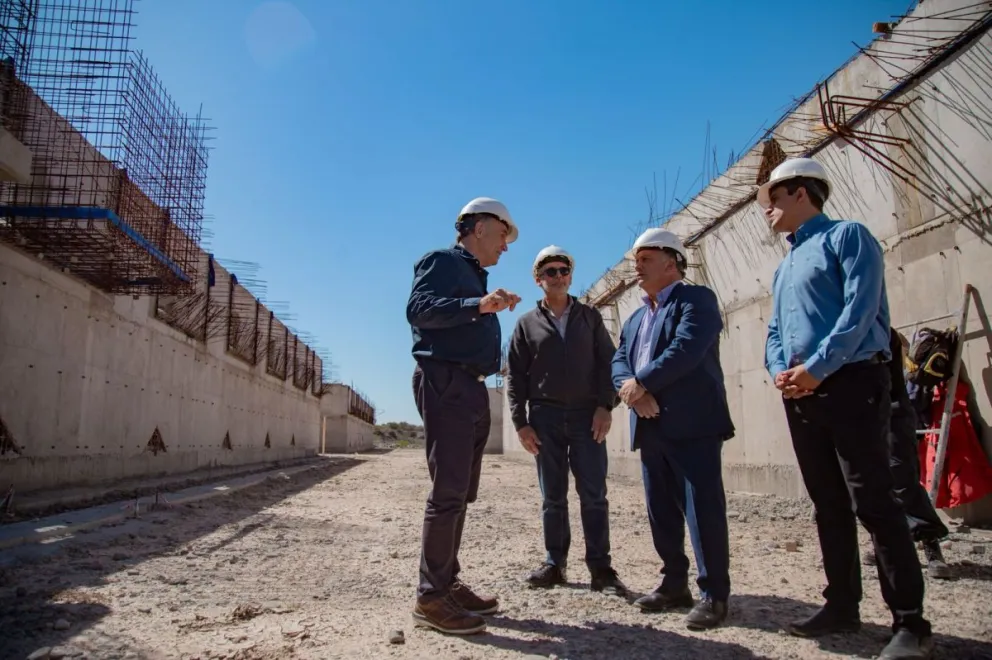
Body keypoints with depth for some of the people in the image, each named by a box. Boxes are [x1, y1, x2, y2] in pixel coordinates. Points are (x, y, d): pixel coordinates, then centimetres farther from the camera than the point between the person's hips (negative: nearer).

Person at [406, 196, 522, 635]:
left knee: (460, 494, 11)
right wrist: (477, 304, -30)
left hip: (472, 389, 10)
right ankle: (430, 597, -5)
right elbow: (418, 309, -20)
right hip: (445, 384, -10)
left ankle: (447, 584, 19)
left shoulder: (476, 276, 25)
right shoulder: (442, 261, -2)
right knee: (448, 491, -12)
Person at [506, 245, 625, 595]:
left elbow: (608, 362, 7)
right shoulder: (527, 323, 9)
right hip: (545, 416, 0)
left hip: (587, 414, 0)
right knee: (552, 496, 5)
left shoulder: (590, 316, 12)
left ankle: (600, 568, 1)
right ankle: (554, 563, 14)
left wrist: (605, 406, -6)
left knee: (594, 494, -3)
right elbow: (515, 376, 5)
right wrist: (520, 422, -3)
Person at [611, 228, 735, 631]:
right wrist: (631, 390, -11)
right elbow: (618, 361, 11)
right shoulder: (636, 318, 22)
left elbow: (686, 349, -18)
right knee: (661, 512, 11)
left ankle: (714, 594, 5)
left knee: (702, 509, -5)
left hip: (692, 425, -8)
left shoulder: (696, 299, -2)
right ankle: (674, 583, 23)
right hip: (651, 428, 8)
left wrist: (640, 382, -13)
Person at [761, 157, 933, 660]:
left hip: (850, 383, -8)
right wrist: (780, 370, -1)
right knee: (828, 505, 11)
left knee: (873, 502, -8)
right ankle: (842, 606, 20)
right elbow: (775, 330, 19)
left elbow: (859, 307, -14)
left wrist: (817, 367, -19)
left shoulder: (847, 236, -1)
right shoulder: (784, 267, 23)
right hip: (801, 393, 8)